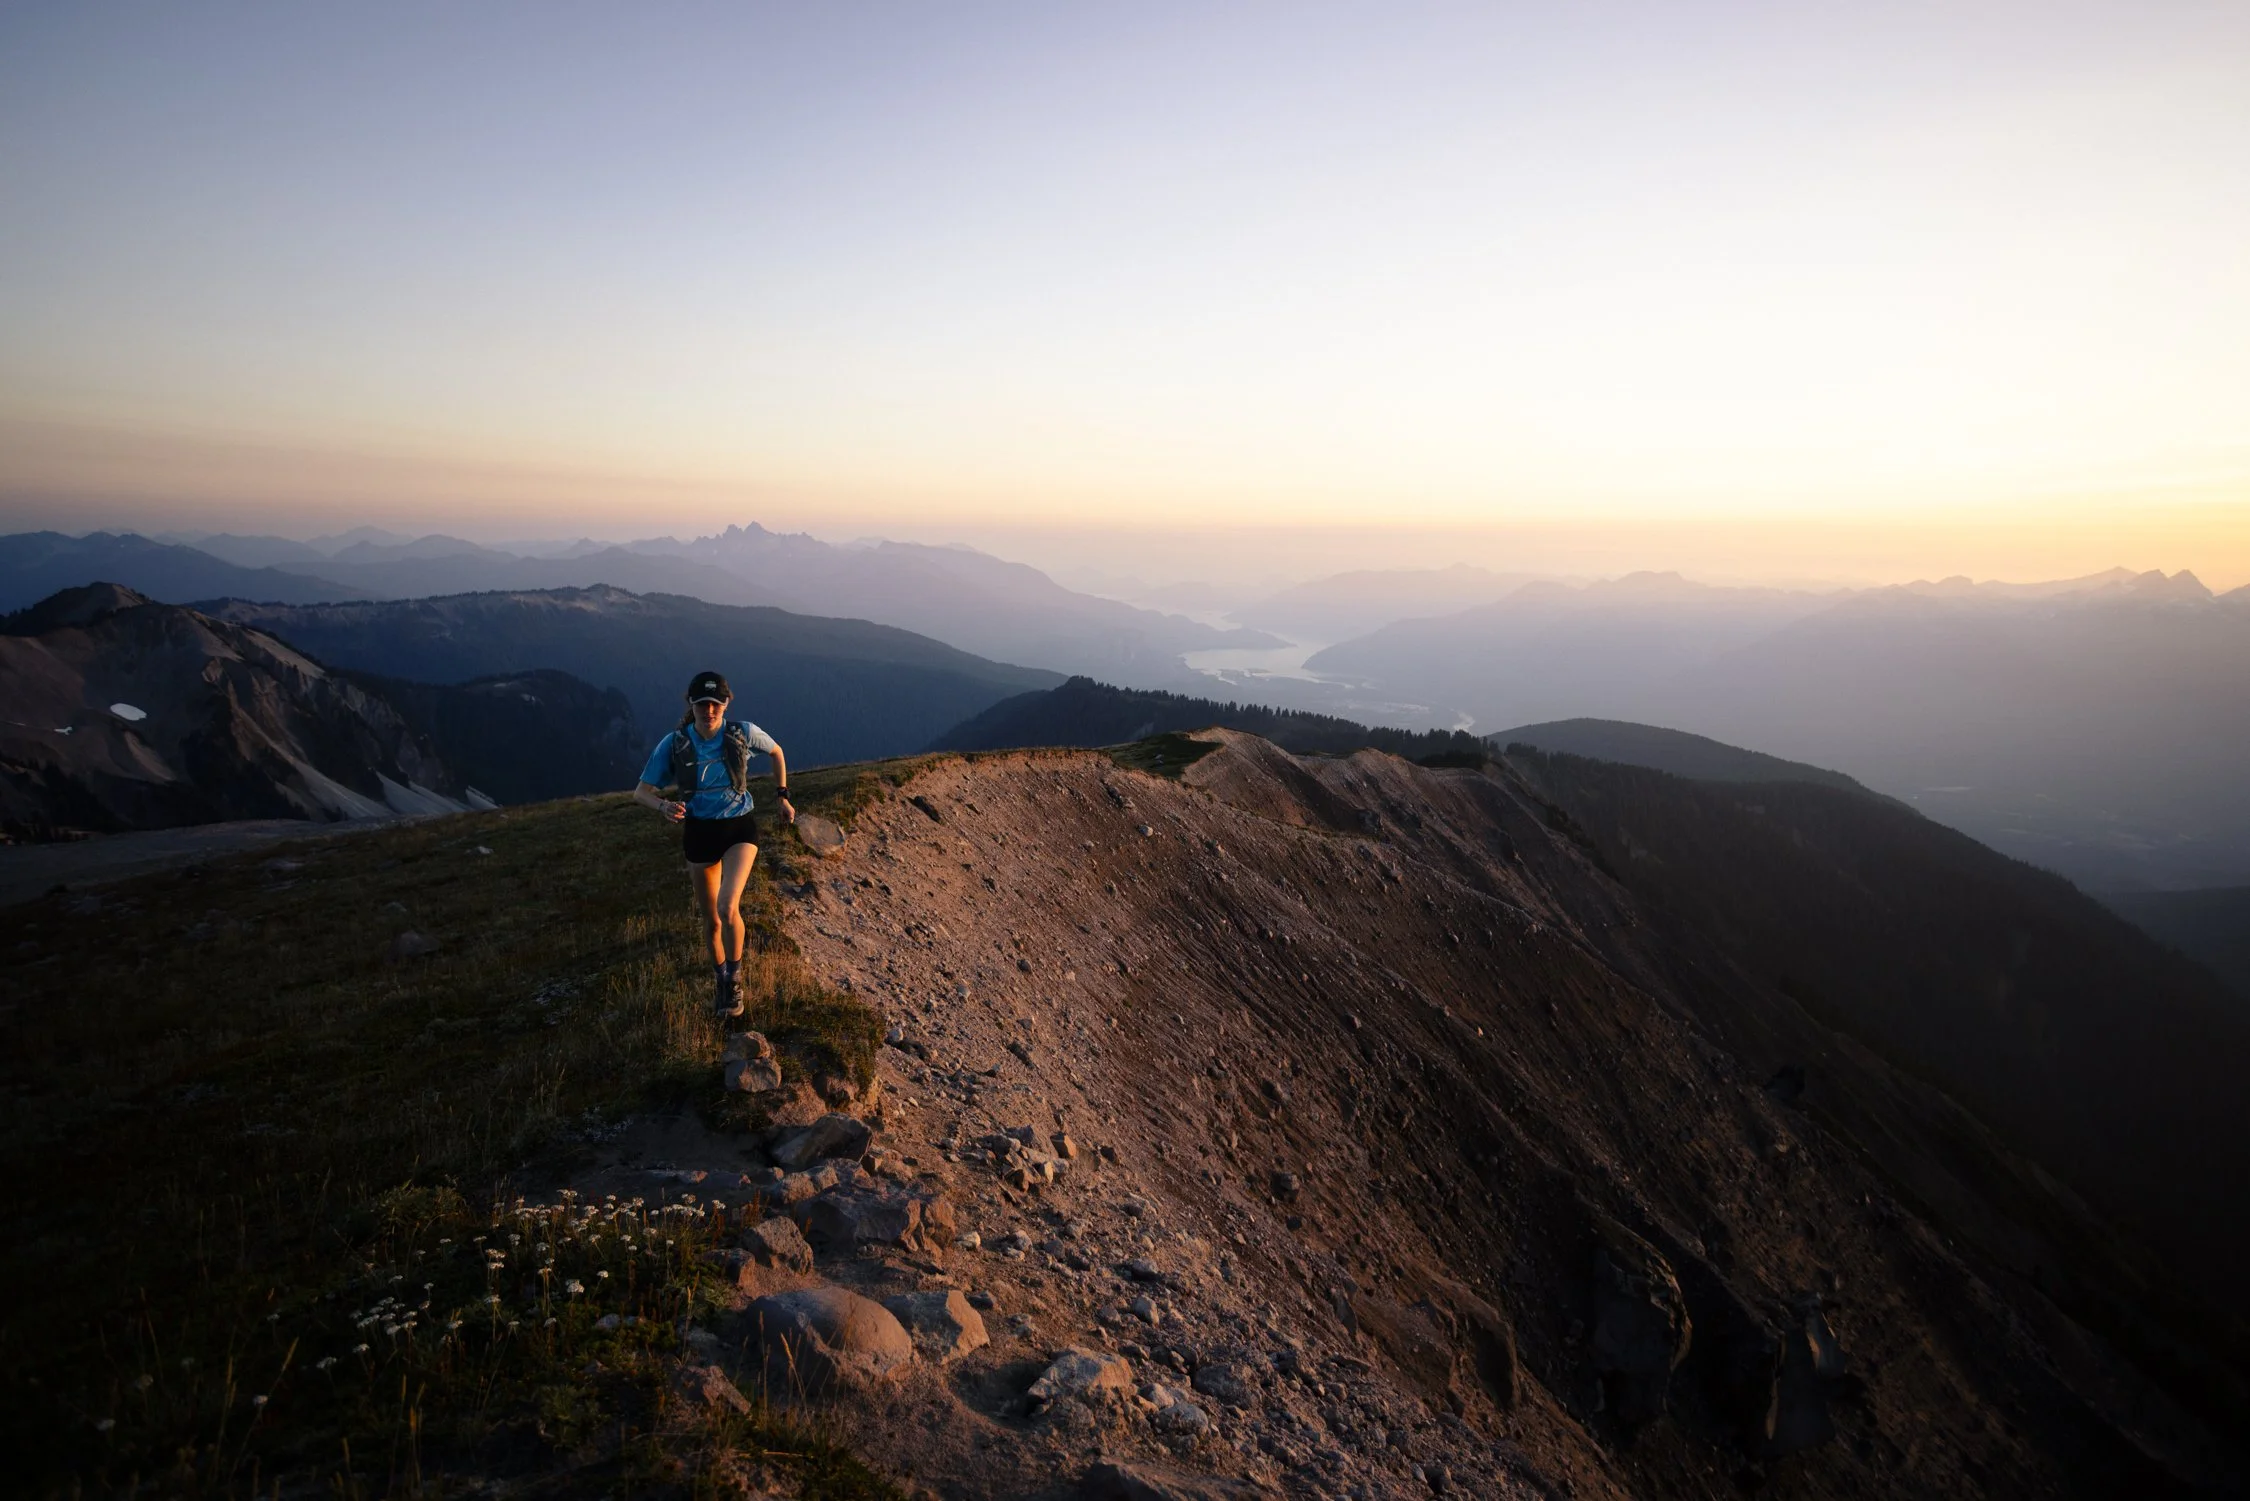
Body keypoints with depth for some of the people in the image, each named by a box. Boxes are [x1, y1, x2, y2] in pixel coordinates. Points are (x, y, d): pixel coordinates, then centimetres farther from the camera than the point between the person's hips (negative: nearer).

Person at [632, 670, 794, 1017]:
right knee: (711, 919, 13)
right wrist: (664, 806, -29)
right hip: (699, 832, 2)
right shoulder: (674, 744, -12)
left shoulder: (743, 733, -13)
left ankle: (734, 975, 3)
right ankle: (718, 976, 40)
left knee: (727, 907, -23)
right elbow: (641, 792, -8)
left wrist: (782, 796, 8)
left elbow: (777, 753, 8)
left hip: (739, 827, -2)